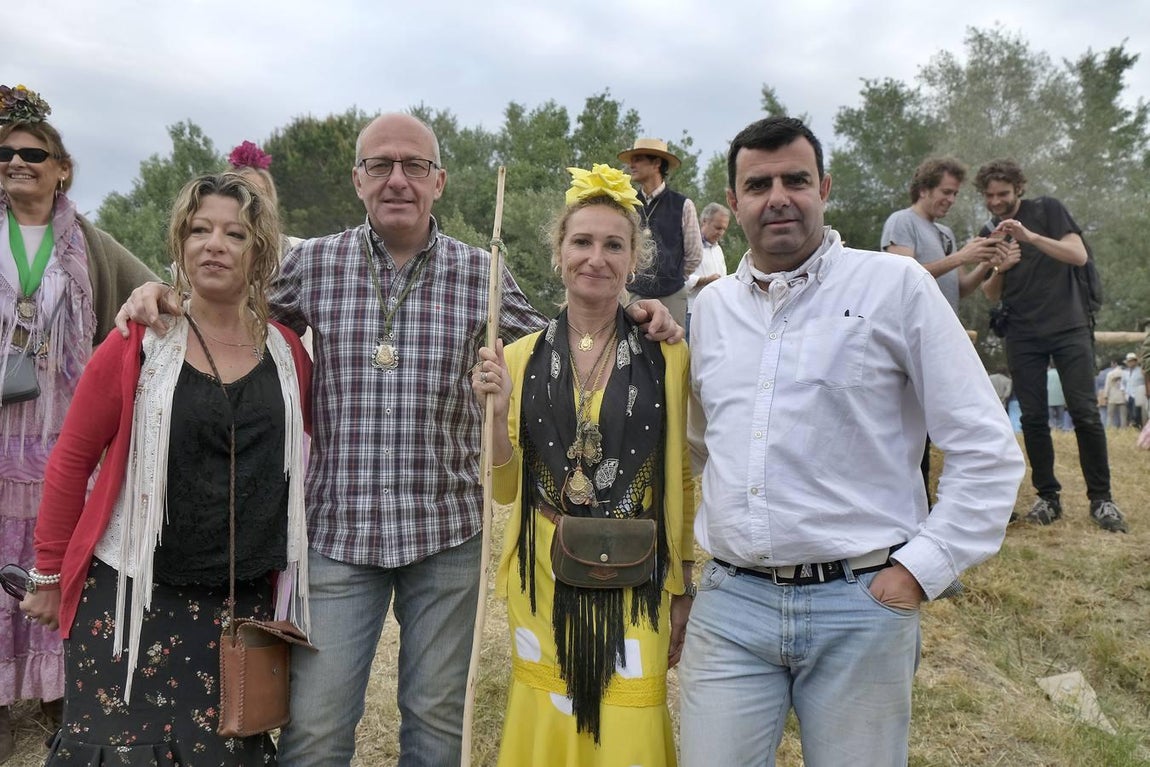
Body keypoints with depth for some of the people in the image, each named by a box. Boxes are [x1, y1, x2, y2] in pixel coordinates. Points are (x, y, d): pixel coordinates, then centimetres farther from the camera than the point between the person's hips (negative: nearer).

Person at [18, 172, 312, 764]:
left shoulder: (288, 353, 2)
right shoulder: (138, 345, -7)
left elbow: (301, 469, 10)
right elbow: (70, 462, -1)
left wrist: (292, 577, 10)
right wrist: (49, 575, 4)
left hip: (245, 601, 3)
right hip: (134, 597, -2)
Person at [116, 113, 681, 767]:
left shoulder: (481, 273, 0)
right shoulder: (314, 264, 1)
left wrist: (630, 316, -5)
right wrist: (161, 294, -1)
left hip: (447, 533, 1)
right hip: (338, 529, 0)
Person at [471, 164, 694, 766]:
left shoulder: (668, 357, -4)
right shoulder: (521, 358, 0)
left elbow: (683, 481, 3)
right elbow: (507, 488, 4)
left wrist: (684, 593, 4)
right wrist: (497, 411, -12)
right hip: (546, 577, 2)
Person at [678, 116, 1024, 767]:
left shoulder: (896, 285, -3)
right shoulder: (713, 305, 11)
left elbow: (987, 450, -4)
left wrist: (922, 570, -8)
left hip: (861, 603, -3)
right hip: (730, 601, 3)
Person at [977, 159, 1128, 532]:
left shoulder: (1048, 211, 1)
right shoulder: (990, 233, 10)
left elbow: (1079, 255, -12)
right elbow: (990, 295, 10)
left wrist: (1030, 236, -25)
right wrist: (999, 269, -12)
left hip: (1068, 327, -3)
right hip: (1023, 336, 3)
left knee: (1085, 413, -6)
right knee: (1033, 418, 0)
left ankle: (1101, 498, 3)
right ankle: (1047, 497, 9)